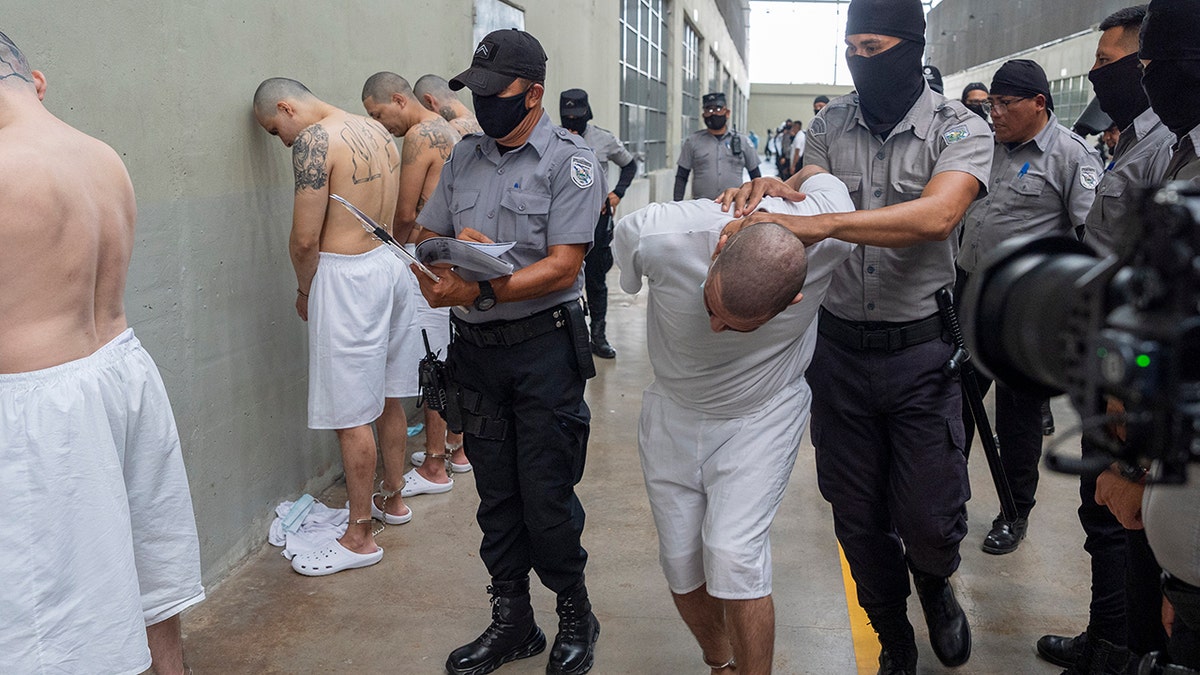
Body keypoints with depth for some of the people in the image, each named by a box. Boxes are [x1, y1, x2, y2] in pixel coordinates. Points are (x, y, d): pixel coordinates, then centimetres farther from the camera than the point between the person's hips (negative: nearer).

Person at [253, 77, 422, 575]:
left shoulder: (314, 140, -14)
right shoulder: (375, 129, 12)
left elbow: (305, 239, -17)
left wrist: (304, 291, 2)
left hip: (347, 275, -9)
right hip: (393, 262, 9)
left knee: (352, 415, -2)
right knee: (387, 396, 20)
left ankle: (359, 537, 7)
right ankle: (392, 499, 35)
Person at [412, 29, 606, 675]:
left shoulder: (570, 161, -8)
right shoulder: (465, 156, 10)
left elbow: (562, 266, -16)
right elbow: (424, 237, 12)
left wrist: (482, 291, -25)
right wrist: (438, 269, -11)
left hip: (543, 348, -5)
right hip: (475, 349, 6)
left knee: (546, 499, 1)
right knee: (495, 494, 13)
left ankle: (575, 615, 24)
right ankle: (511, 620, 29)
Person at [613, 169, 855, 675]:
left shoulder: (828, 230, -30)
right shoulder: (653, 235, -31)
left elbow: (816, 175, -4)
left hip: (762, 416, -1)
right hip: (673, 414, 2)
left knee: (733, 559, -16)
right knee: (681, 563, 7)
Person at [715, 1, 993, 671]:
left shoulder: (959, 128, -8)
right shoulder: (830, 124, 5)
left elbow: (936, 214, -26)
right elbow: (804, 197, 2)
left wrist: (814, 224, -36)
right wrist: (774, 188, -23)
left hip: (921, 351, -3)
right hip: (839, 346, 3)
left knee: (929, 525, -1)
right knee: (858, 518, 12)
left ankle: (935, 581, 38)